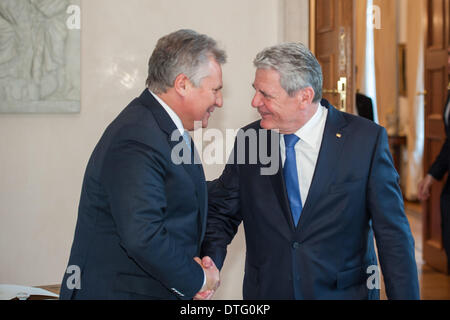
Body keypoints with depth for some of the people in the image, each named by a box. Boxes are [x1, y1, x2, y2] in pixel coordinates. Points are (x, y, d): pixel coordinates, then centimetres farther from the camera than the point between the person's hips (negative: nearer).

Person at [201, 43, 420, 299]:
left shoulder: (367, 139, -12)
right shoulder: (249, 140, -3)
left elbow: (393, 234, -9)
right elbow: (221, 212, 4)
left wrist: (406, 296, -11)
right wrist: (210, 262, -15)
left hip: (345, 291, -2)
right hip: (266, 290, 3)